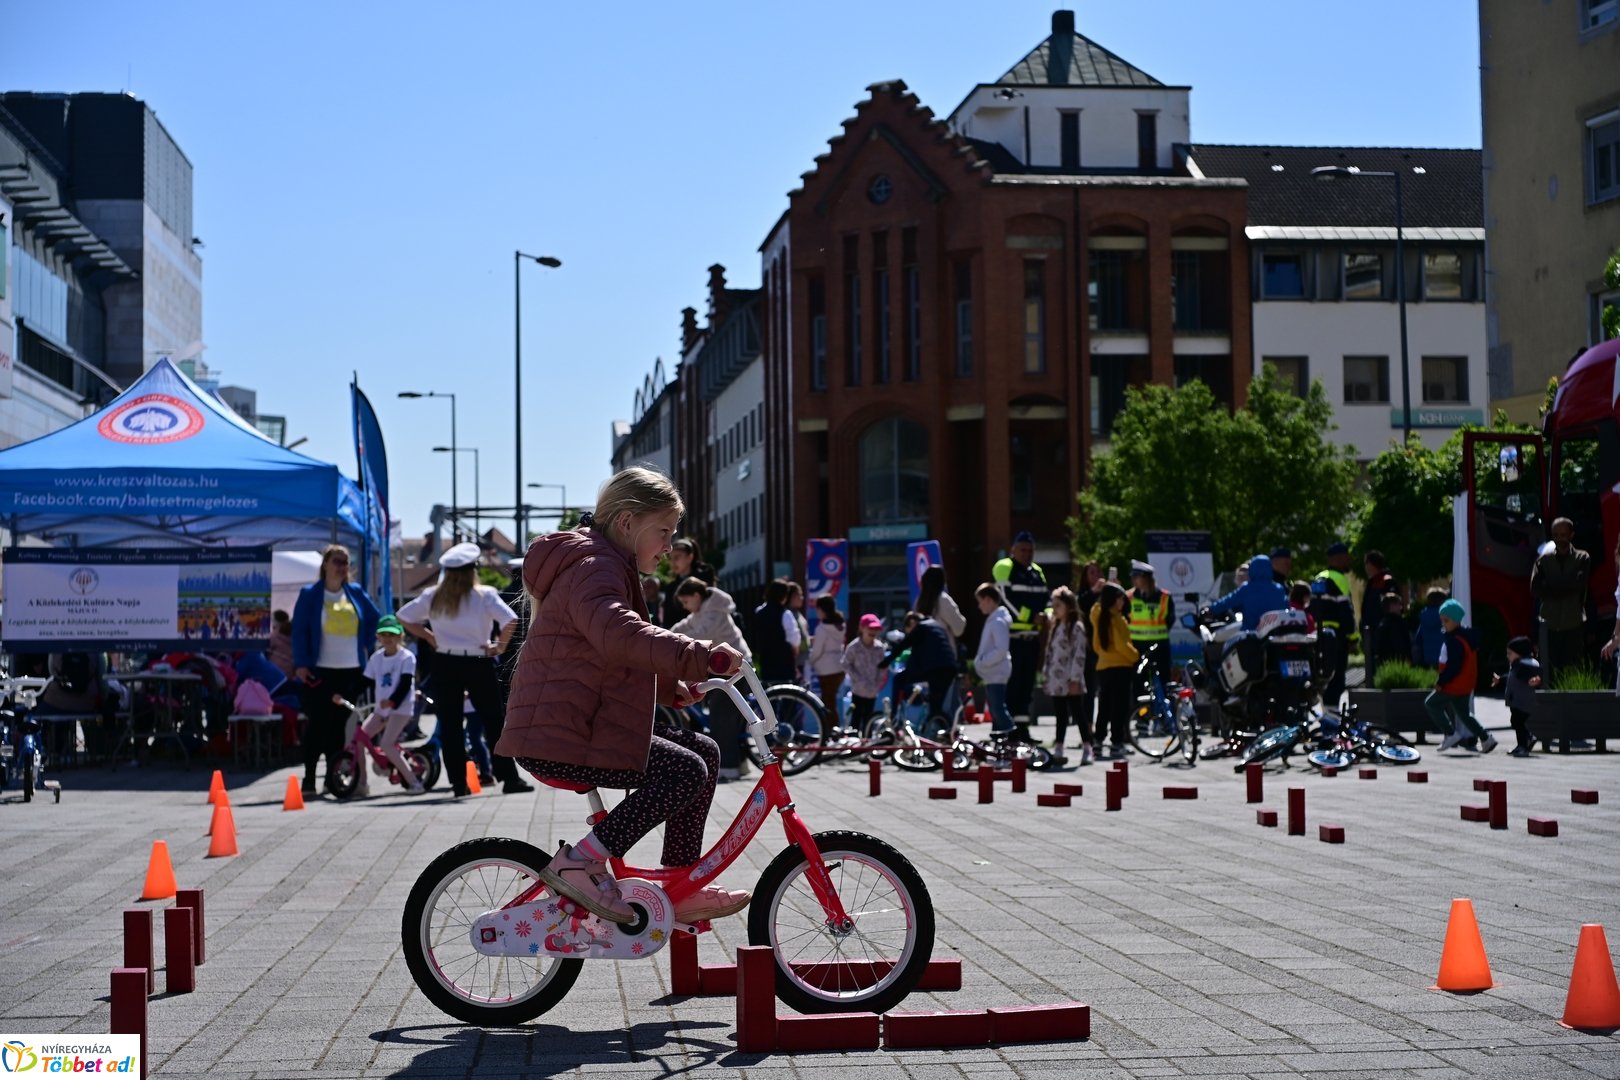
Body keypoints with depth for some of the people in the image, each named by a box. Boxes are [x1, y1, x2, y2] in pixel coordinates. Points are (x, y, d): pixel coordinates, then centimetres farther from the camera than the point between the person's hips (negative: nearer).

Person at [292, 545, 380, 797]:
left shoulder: (356, 593, 10)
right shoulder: (309, 594, 0)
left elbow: (373, 619, 23)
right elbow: (299, 630, -3)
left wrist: (368, 646, 13)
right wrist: (301, 664, -10)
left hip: (352, 671, 3)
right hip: (320, 672, -3)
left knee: (340, 724, 5)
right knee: (318, 724, -6)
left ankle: (333, 776, 13)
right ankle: (309, 778, 0)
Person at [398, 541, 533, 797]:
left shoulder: (433, 597, 3)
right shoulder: (484, 595, -7)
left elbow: (403, 617, 9)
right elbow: (510, 621, -19)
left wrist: (429, 637, 11)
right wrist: (500, 646, -6)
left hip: (444, 664, 2)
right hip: (479, 663, -2)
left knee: (450, 726, 7)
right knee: (494, 723, 6)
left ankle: (458, 783, 5)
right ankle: (509, 778, 5)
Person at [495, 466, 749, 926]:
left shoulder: (609, 568, 24)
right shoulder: (594, 568, -13)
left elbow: (627, 653, 36)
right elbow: (620, 636, -34)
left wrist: (673, 687, 20)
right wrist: (703, 657, -37)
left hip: (580, 724, 11)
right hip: (563, 738, -11)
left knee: (704, 752, 6)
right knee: (687, 771, -19)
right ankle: (580, 862, -16)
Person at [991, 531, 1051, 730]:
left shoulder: (1037, 571, 21)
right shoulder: (1004, 568, -4)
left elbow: (1047, 598, 18)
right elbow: (1007, 599, -14)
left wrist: (1046, 614, -4)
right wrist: (1031, 617, -16)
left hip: (1032, 635, 8)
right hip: (1011, 634, -8)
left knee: (1027, 682, 10)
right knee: (1010, 682, -11)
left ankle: (1022, 725, 16)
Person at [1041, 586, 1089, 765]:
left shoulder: (1076, 628, -9)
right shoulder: (1055, 627, 16)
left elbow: (1079, 655, -14)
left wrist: (1075, 679, -18)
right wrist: (1046, 672, 13)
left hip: (1070, 682, -7)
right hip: (1056, 681, 7)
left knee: (1077, 713, -4)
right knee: (1060, 715, 10)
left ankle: (1087, 749, 1)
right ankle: (1058, 750, 12)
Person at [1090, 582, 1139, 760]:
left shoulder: (1098, 616, 7)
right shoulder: (1116, 618, -14)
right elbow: (1121, 644, -18)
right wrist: (1136, 656, -6)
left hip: (1103, 666, 7)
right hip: (1121, 667, -7)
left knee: (1104, 707, 13)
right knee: (1120, 707, -3)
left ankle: (1098, 743, 14)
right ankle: (1116, 744, -5)